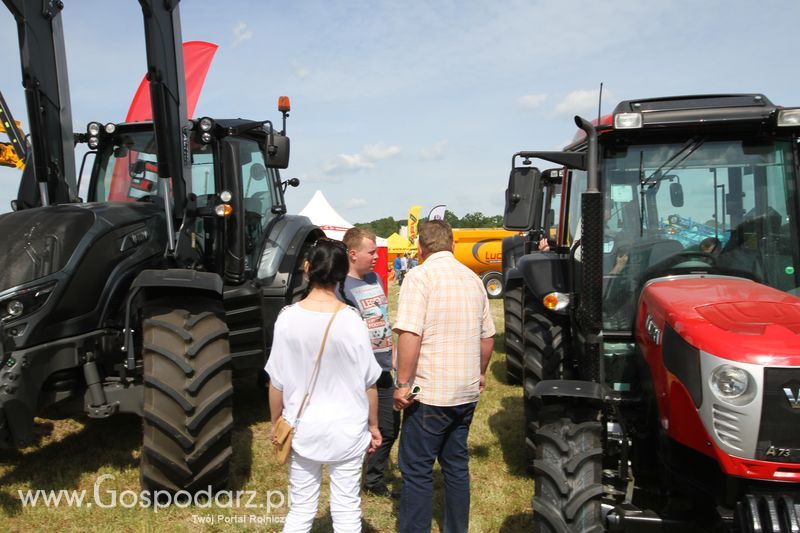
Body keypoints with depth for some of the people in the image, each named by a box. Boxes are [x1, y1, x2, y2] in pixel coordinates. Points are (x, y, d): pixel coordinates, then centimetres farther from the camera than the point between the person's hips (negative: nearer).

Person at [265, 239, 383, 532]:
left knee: (301, 509, 19)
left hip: (302, 429, 2)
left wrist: (276, 425, 11)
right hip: (347, 430, -1)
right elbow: (368, 383, -7)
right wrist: (373, 425, 9)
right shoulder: (351, 320, -15)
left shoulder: (288, 318, -12)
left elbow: (277, 382, -4)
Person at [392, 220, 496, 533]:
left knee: (417, 470, 5)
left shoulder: (420, 276, -12)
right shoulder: (473, 279, 9)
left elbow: (409, 334, -22)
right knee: (456, 465, 19)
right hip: (466, 393, 7)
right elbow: (487, 337, 15)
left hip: (430, 393, -7)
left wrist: (403, 383, -14)